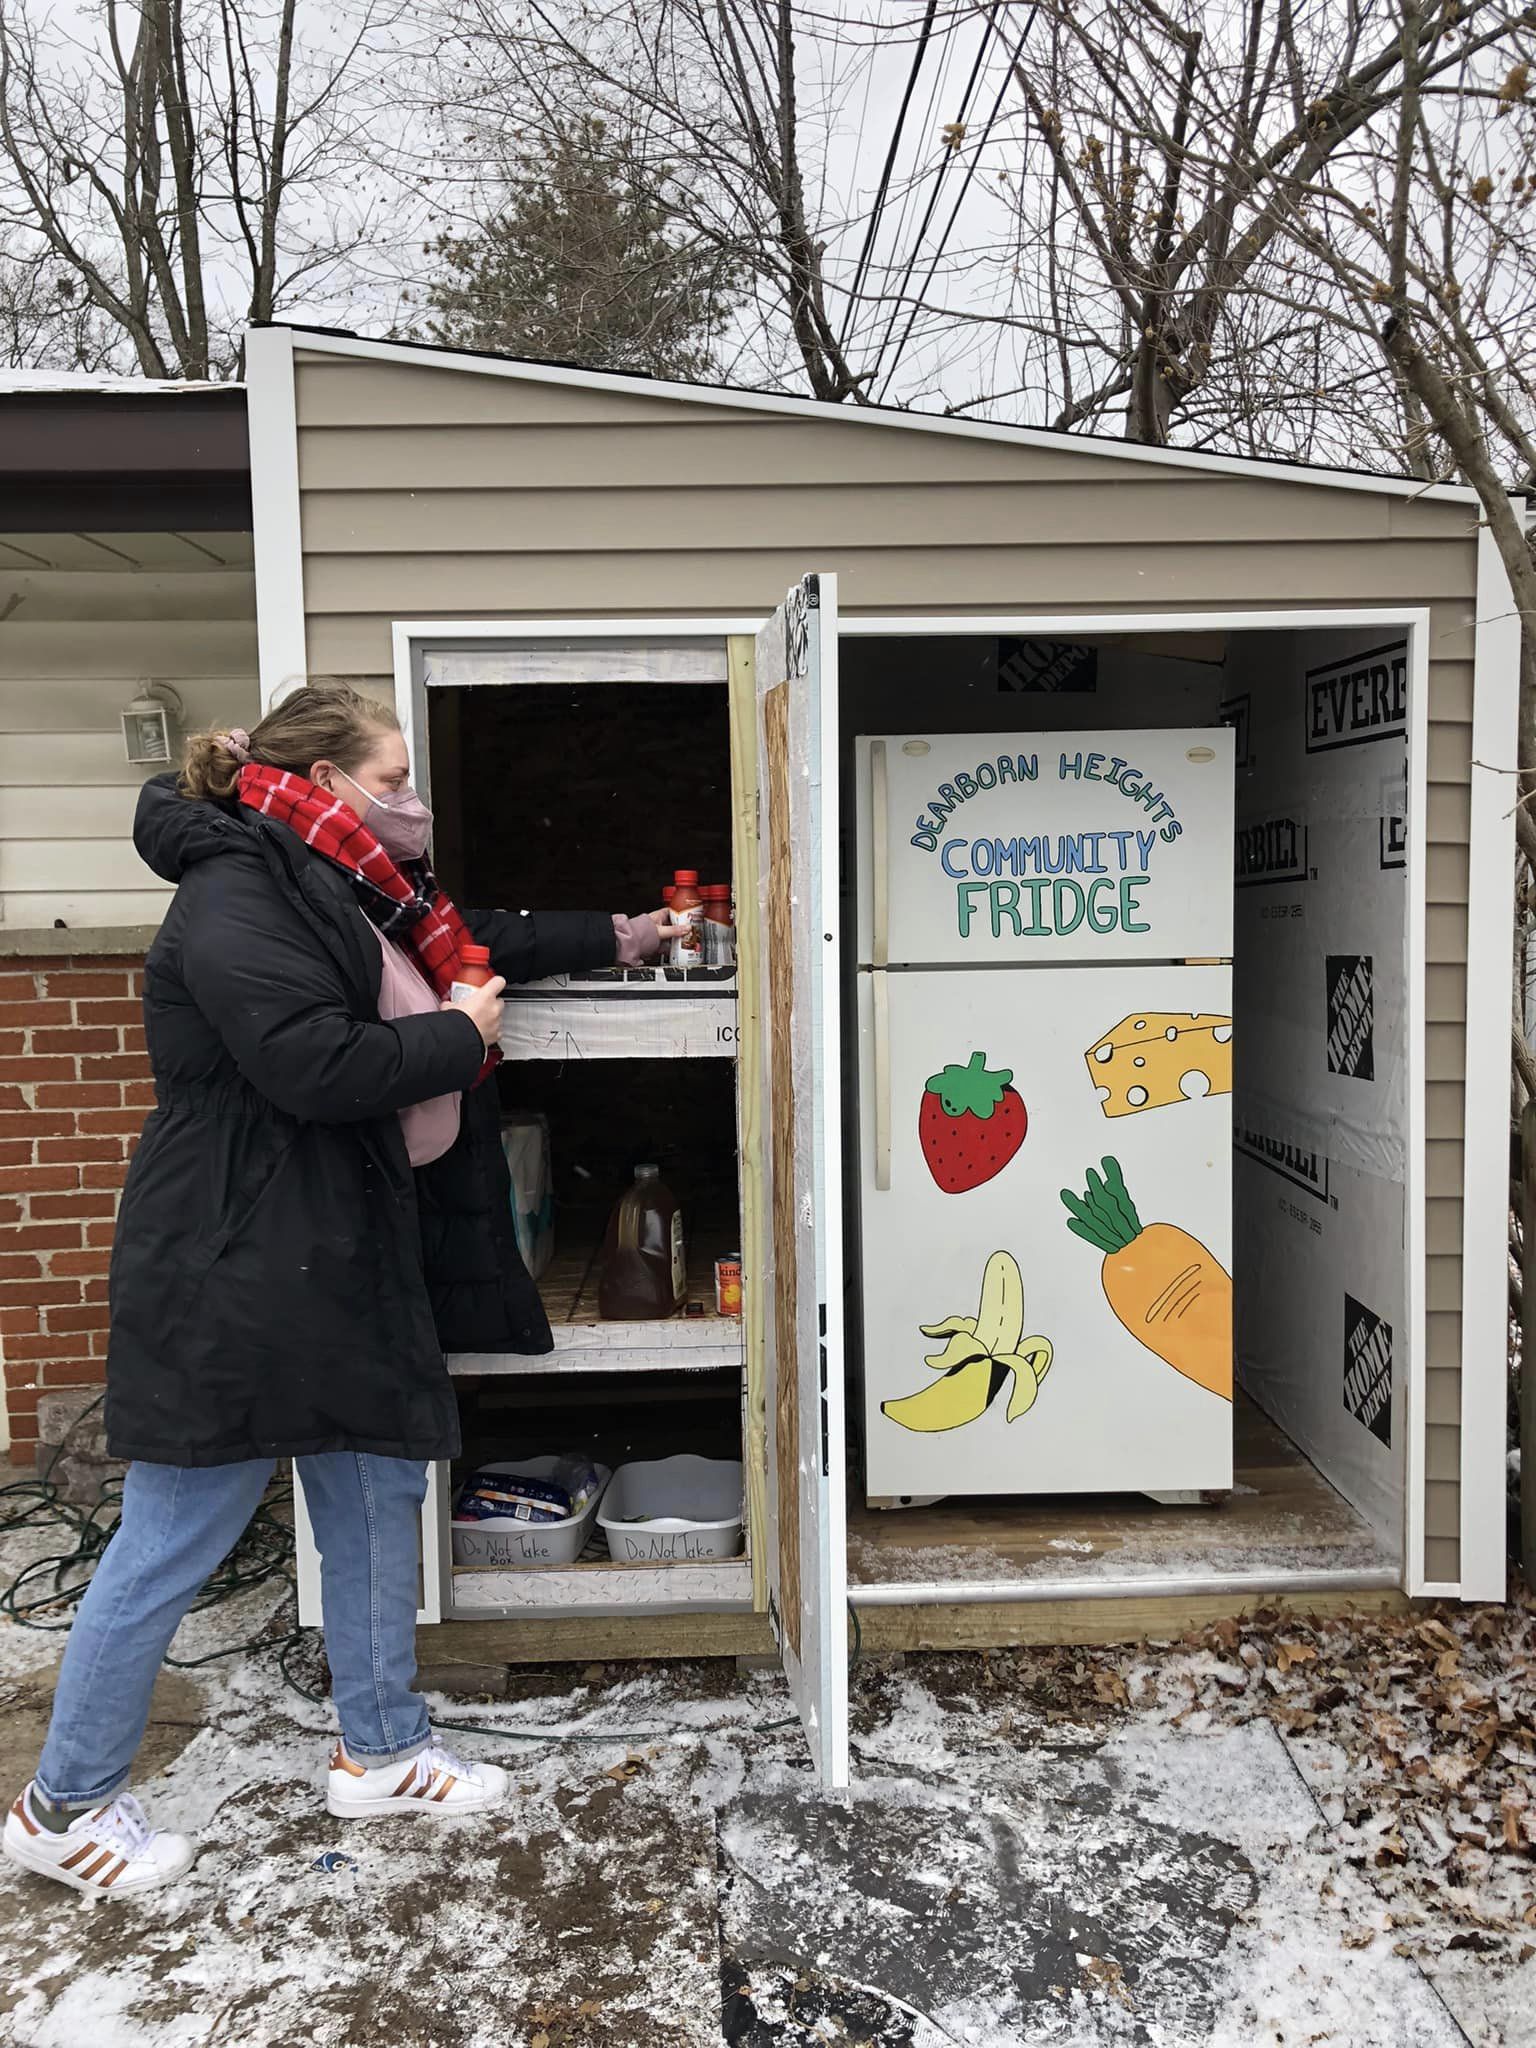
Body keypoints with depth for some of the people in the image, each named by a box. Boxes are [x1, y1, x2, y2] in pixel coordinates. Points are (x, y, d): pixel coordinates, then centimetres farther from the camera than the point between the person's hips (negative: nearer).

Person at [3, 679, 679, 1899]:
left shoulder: (332, 893, 15)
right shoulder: (233, 896, -17)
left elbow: (462, 944, 27)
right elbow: (314, 1065, -28)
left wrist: (613, 941, 29)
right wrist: (456, 1038, -13)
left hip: (340, 1268, 10)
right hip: (232, 1280, -10)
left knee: (380, 1497, 16)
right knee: (173, 1544, 2)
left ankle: (382, 1752, 32)